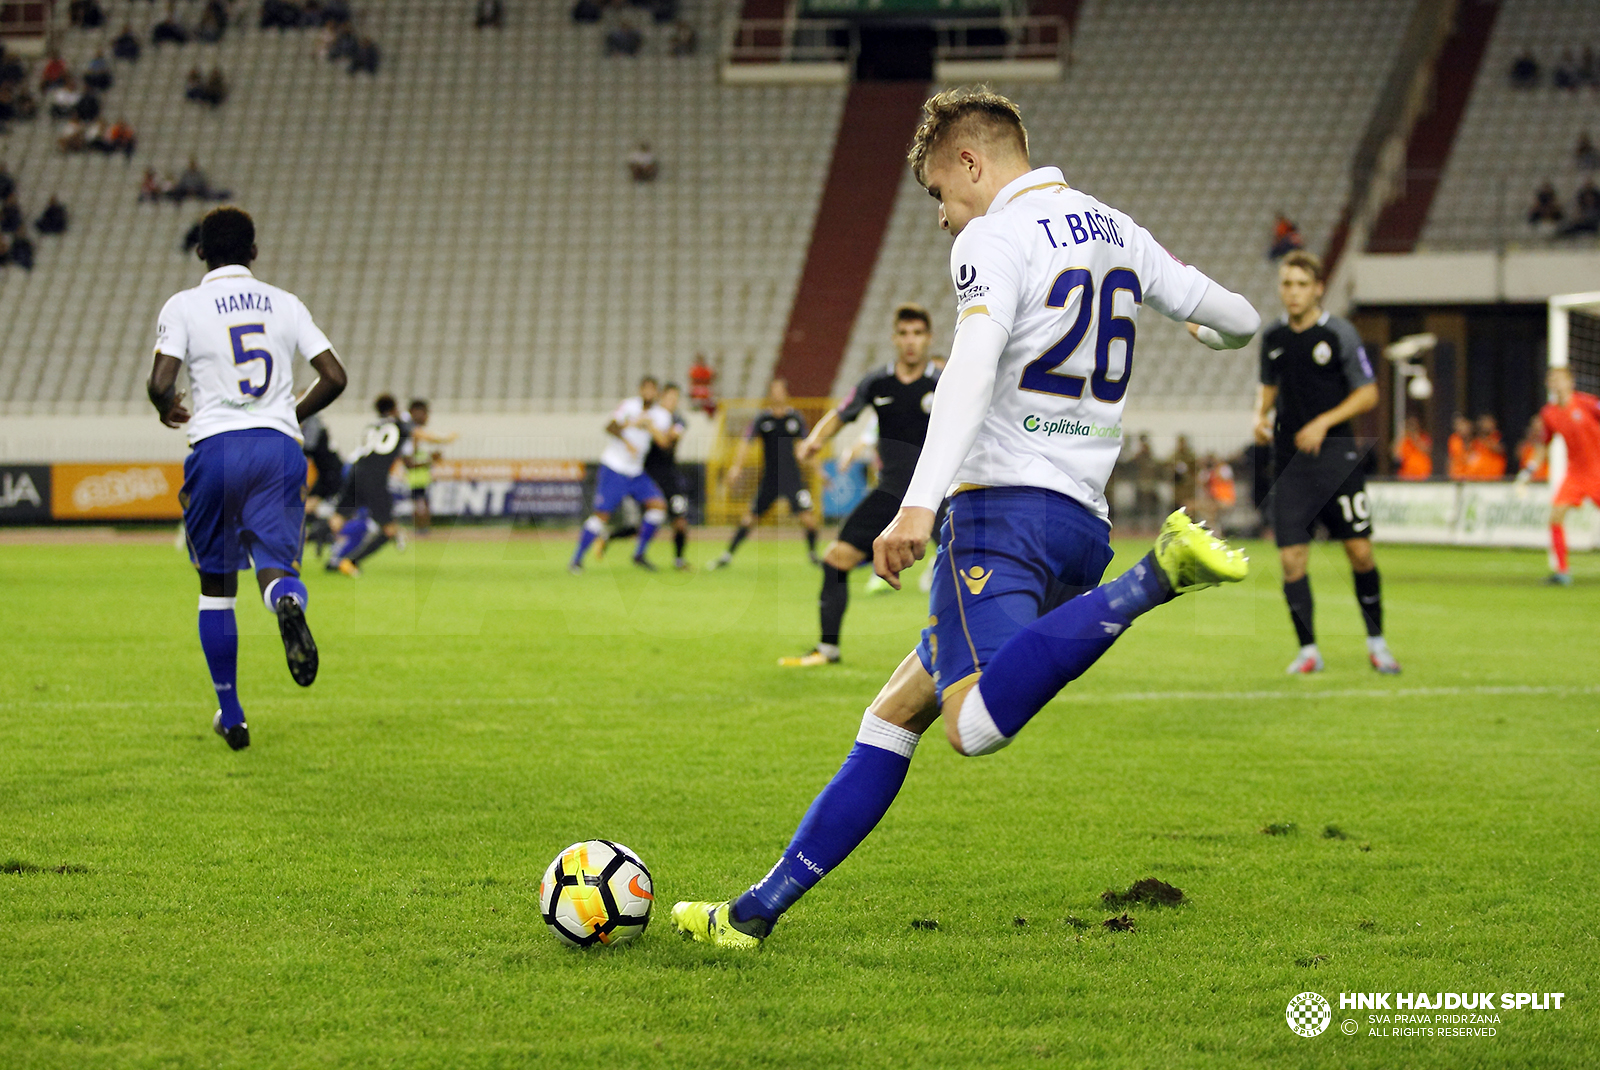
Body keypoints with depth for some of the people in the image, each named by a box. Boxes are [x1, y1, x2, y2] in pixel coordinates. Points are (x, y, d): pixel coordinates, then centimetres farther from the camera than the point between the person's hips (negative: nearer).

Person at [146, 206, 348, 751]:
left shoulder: (184, 306, 3)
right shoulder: (285, 303, 11)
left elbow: (160, 384, -8)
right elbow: (334, 377, 8)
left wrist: (170, 410, 15)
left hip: (215, 446, -1)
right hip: (278, 444, 1)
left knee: (216, 585, 12)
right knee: (274, 563, -4)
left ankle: (230, 713, 16)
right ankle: (288, 602, -44)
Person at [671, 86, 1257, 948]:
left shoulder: (994, 238, -6)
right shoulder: (1115, 232, 17)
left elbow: (973, 368, -22)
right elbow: (1237, 318, 24)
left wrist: (919, 502, -31)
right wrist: (1213, 331, 50)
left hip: (1004, 506, -9)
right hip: (1083, 522, 9)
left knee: (978, 725, -29)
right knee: (895, 713, 14)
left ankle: (1158, 578, -34)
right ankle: (760, 907, 14)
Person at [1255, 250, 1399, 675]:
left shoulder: (1339, 333, -5)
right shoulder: (1273, 337, 7)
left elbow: (1368, 393, -3)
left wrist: (1325, 421, -14)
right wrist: (1261, 414, 1)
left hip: (1337, 457, -3)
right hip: (1290, 462, 3)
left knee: (1360, 552, -3)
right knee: (1291, 557, -6)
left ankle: (1376, 643, 14)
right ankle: (1308, 650, 5)